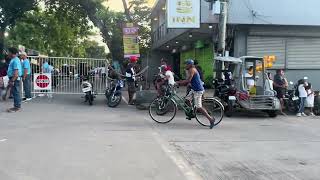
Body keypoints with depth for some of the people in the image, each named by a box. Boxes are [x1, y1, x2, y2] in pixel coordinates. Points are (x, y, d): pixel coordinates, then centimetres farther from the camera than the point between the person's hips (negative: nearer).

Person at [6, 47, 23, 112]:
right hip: (13, 78, 11)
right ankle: (17, 106, 19)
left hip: (15, 79, -11)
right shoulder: (13, 60, 17)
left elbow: (16, 72, -24)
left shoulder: (15, 60, -16)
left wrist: (12, 81, -25)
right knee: (15, 92, 13)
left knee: (16, 92, -7)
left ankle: (17, 107, -4)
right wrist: (10, 80, 25)